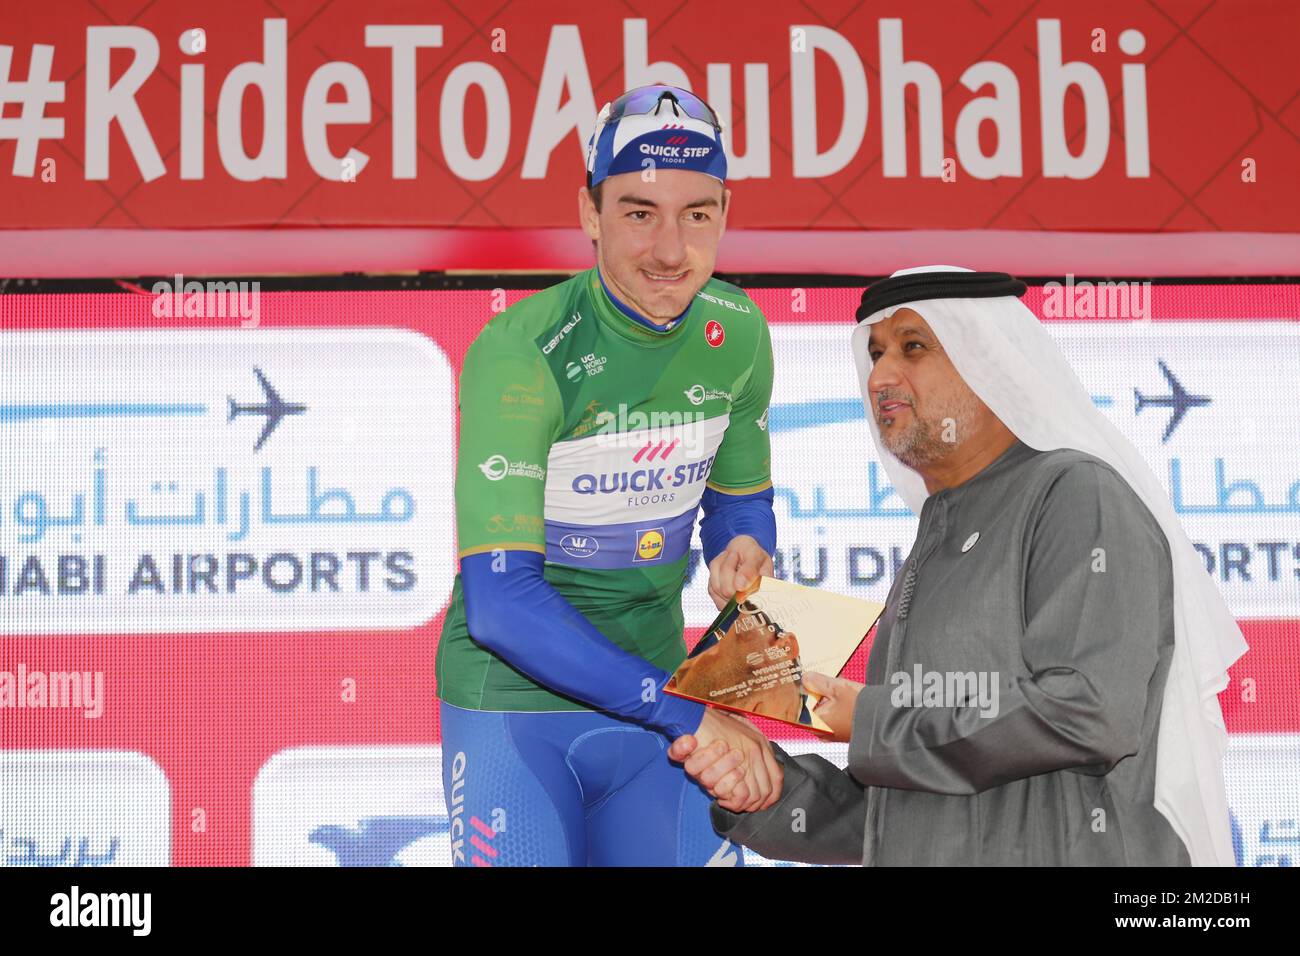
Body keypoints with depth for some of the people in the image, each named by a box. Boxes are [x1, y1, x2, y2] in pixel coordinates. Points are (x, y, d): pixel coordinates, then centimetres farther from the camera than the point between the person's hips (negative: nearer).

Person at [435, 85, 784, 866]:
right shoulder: (518, 353, -21)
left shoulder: (738, 333, -3)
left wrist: (744, 546, -10)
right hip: (513, 705, -5)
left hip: (654, 692, 5)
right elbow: (501, 603, -25)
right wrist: (684, 714, -26)